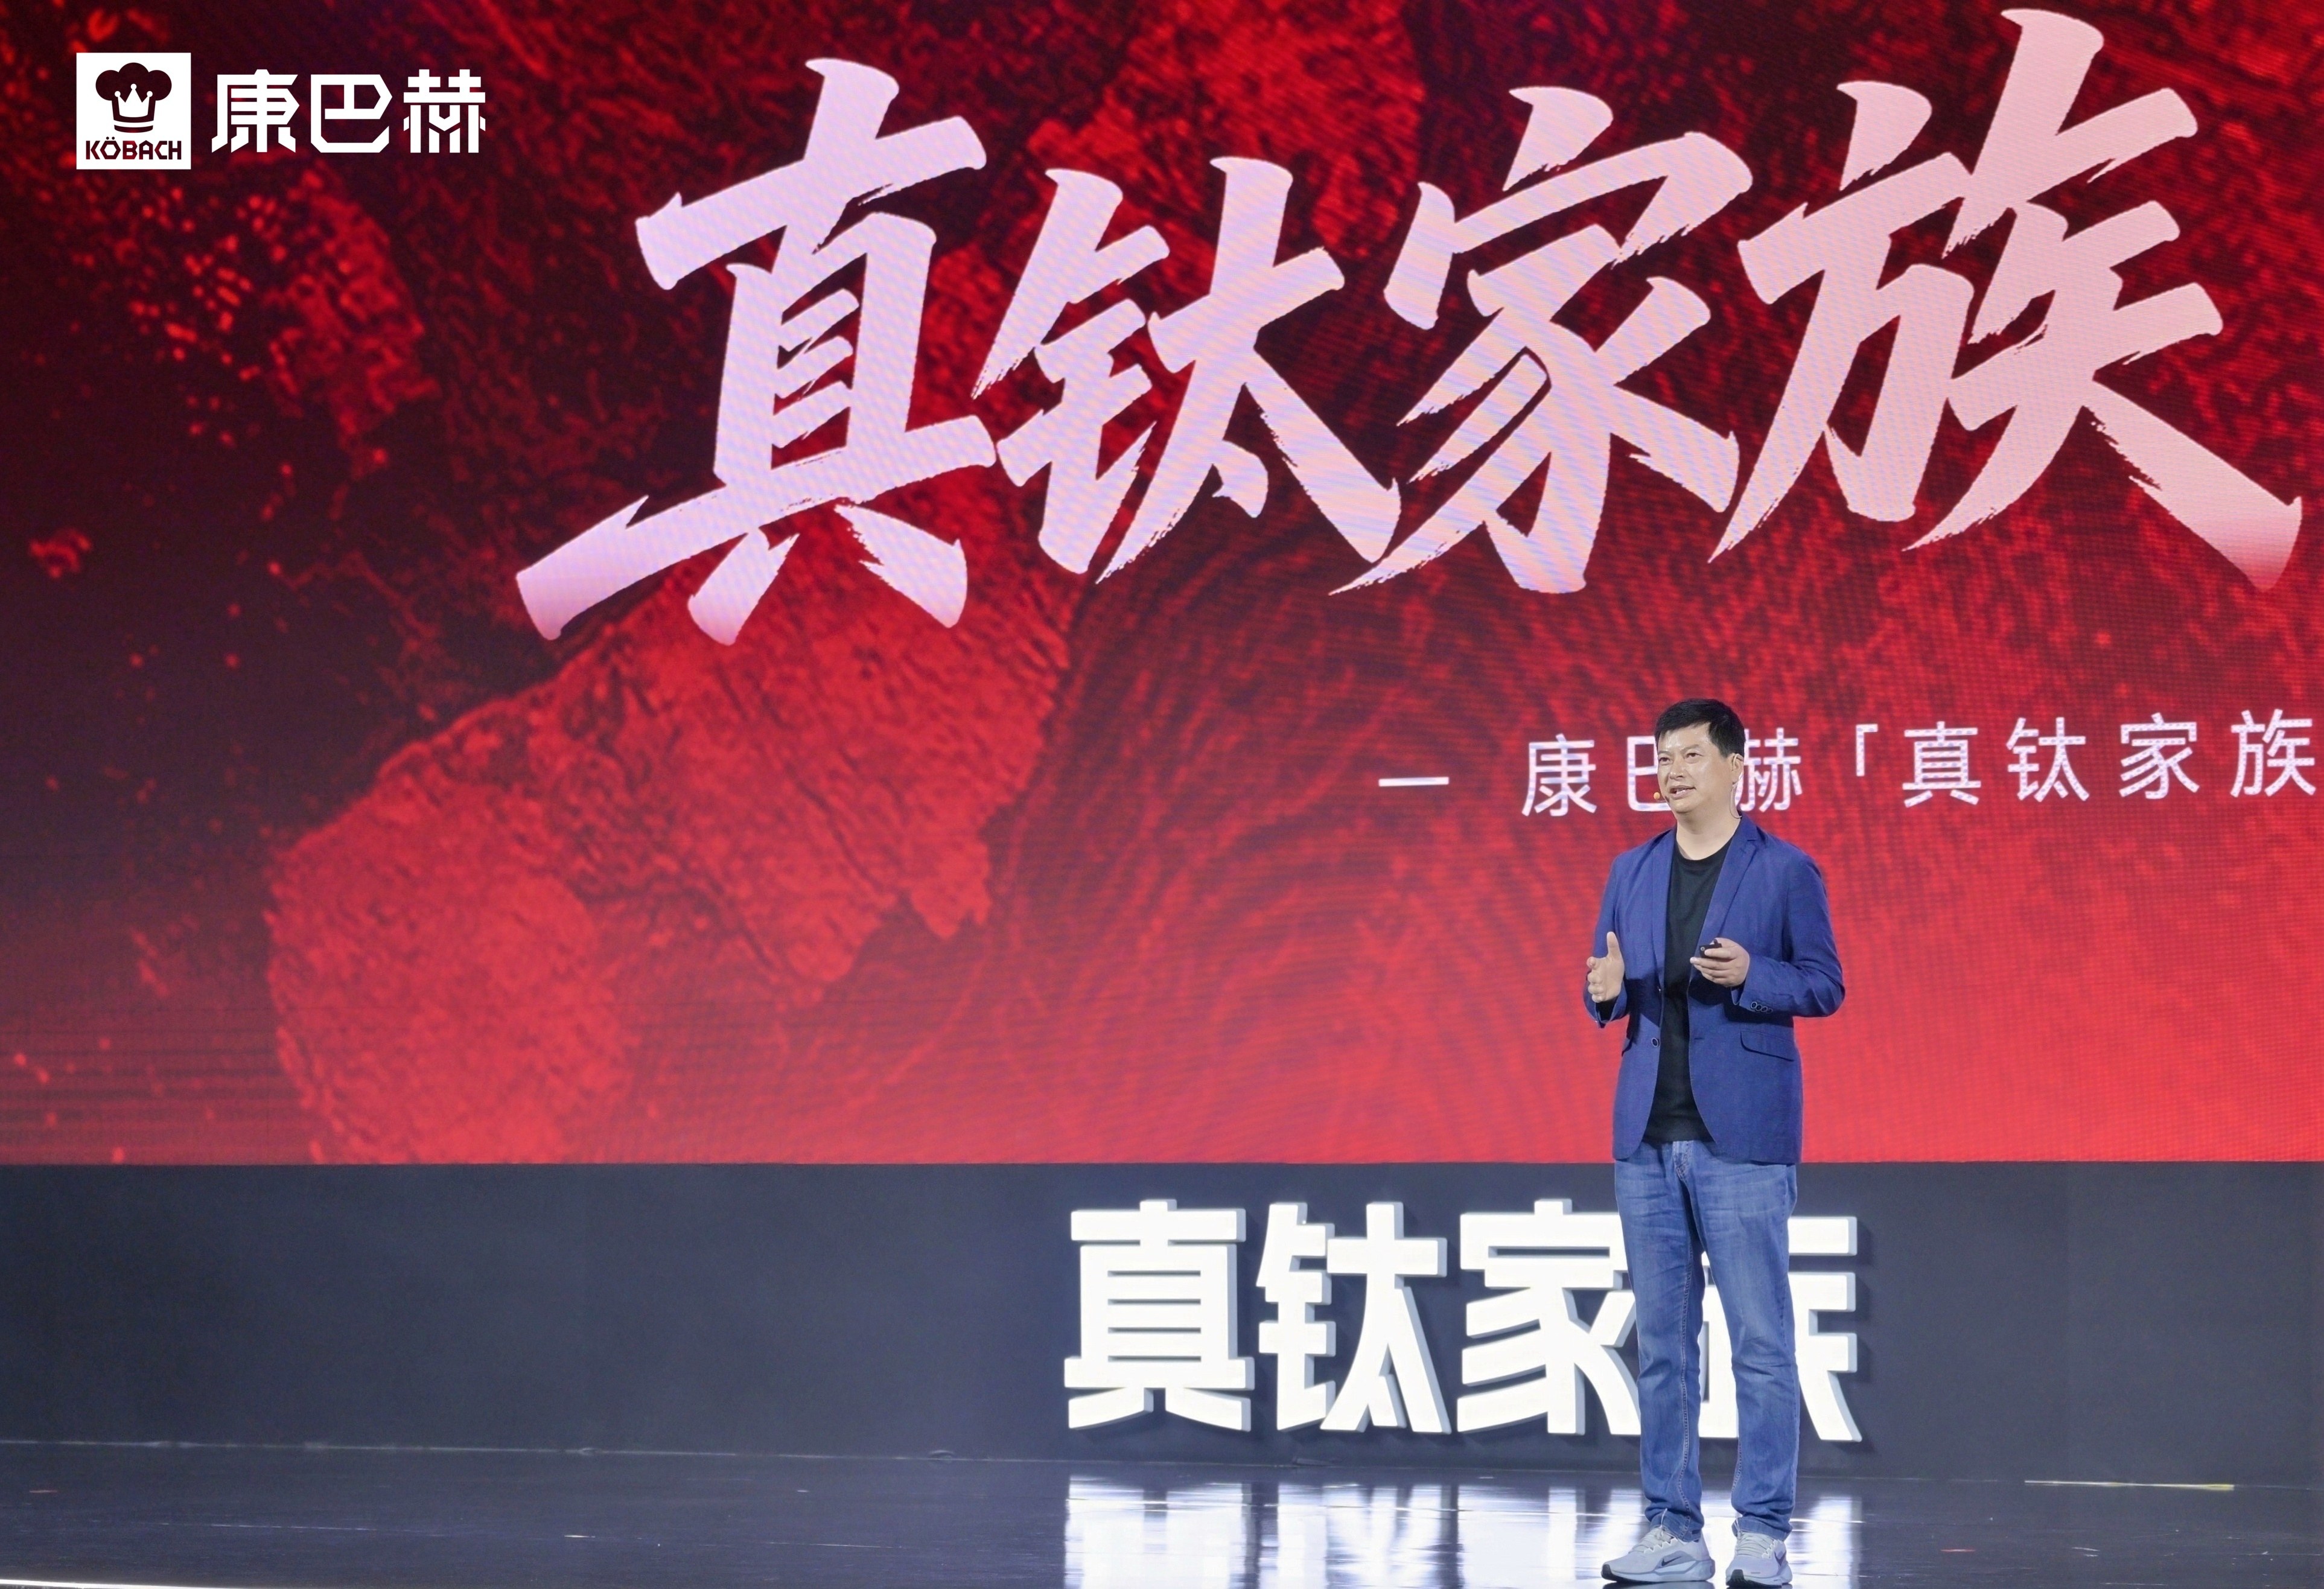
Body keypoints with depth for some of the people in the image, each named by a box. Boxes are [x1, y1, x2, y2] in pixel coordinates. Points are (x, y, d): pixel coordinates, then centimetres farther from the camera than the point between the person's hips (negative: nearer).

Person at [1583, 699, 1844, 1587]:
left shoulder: (1786, 872, -1)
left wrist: (1748, 975, -19)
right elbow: (1607, 991, 15)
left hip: (1742, 1137, -5)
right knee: (1662, 1342, 7)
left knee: (1760, 1341, -4)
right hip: (1649, 1137, 5)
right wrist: (1607, 989, -8)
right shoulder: (1632, 873, 12)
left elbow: (1824, 984, -2)